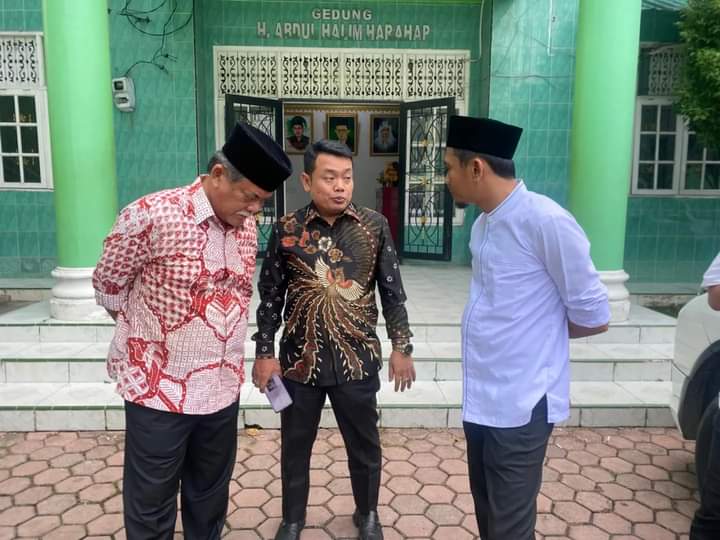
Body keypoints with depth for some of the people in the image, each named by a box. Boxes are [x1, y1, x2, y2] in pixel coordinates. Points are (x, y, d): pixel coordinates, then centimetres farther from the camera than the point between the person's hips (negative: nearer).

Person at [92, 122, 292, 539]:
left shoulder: (246, 225, 1)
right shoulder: (153, 215, -19)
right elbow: (108, 286, -5)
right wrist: (150, 332, 7)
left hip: (223, 390, 5)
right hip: (159, 390, -5)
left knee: (211, 501, 21)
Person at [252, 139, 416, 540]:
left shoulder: (375, 226, -4)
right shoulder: (287, 229, -5)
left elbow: (393, 291, 1)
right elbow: (270, 297, 1)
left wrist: (402, 346, 0)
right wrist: (265, 353, 0)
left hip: (358, 358, 0)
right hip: (300, 358, 0)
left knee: (365, 445, 16)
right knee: (295, 446, 17)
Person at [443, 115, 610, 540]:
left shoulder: (546, 221, -18)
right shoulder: (484, 225, 7)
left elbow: (593, 317, -11)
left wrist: (545, 332, 2)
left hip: (520, 403, -8)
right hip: (482, 397, 8)